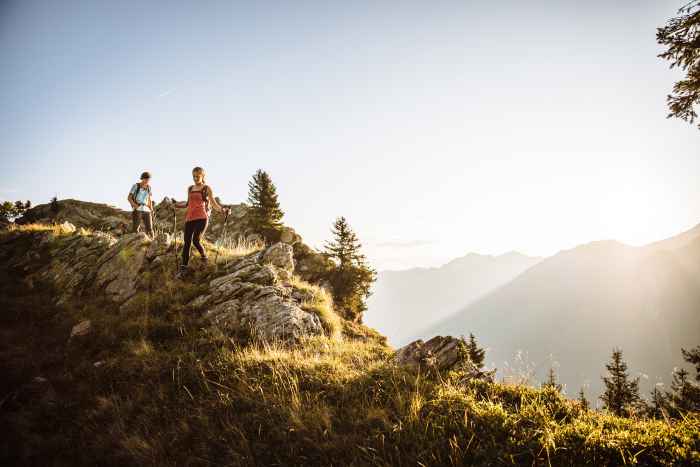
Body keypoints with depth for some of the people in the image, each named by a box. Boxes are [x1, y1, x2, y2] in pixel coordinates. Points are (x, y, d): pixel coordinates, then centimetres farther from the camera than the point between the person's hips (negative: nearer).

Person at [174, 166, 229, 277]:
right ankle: (183, 268, 4)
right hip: (189, 218, 4)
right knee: (187, 242, 0)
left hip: (202, 218, -4)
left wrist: (223, 210, -17)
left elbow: (214, 204, 0)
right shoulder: (190, 188, 18)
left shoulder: (207, 188, 4)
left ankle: (204, 257, 12)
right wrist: (179, 204, 15)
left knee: (196, 240, -18)